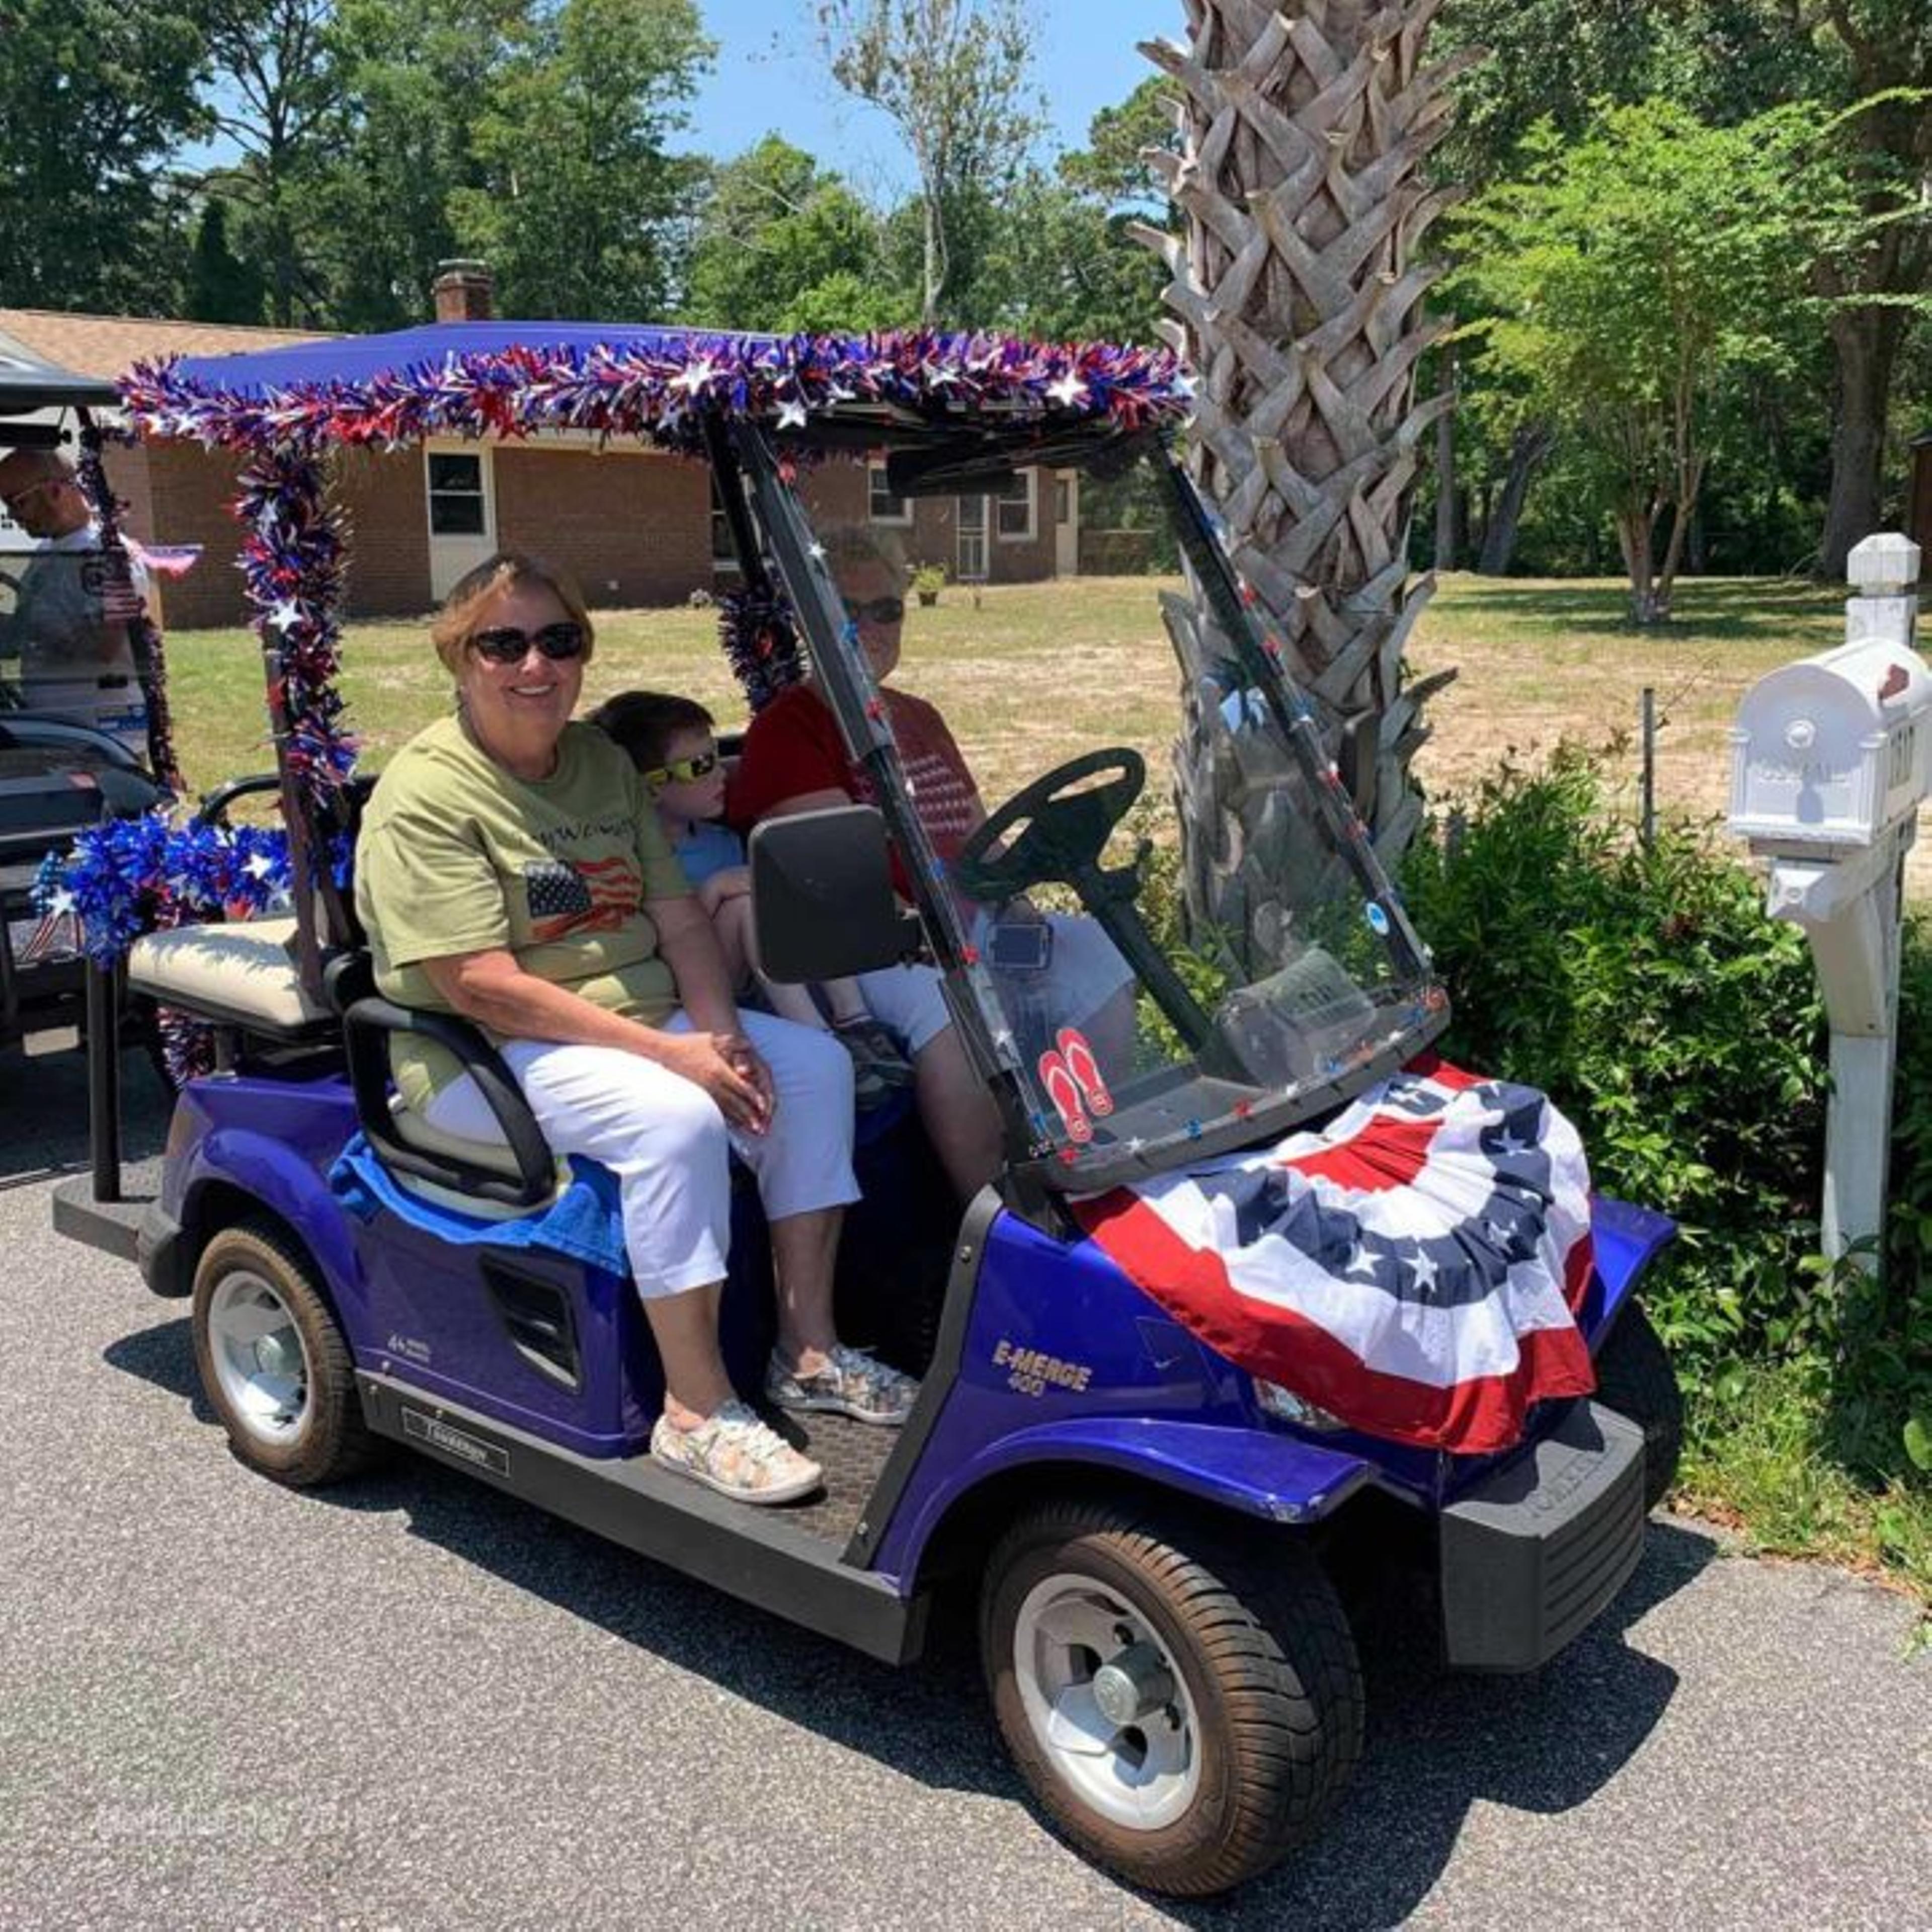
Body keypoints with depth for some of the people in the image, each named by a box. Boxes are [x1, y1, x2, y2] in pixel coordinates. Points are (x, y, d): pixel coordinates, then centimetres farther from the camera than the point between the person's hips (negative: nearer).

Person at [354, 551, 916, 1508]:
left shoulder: (601, 760, 11)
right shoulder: (424, 793, -13)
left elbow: (679, 913, 7)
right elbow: (482, 986, -21)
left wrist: (720, 1034, -12)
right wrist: (668, 1054, -24)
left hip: (646, 1021, 8)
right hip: (487, 1058, -7)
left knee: (811, 1064, -8)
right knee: (678, 1118, -31)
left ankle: (808, 1351, -1)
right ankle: (696, 1413, -21)